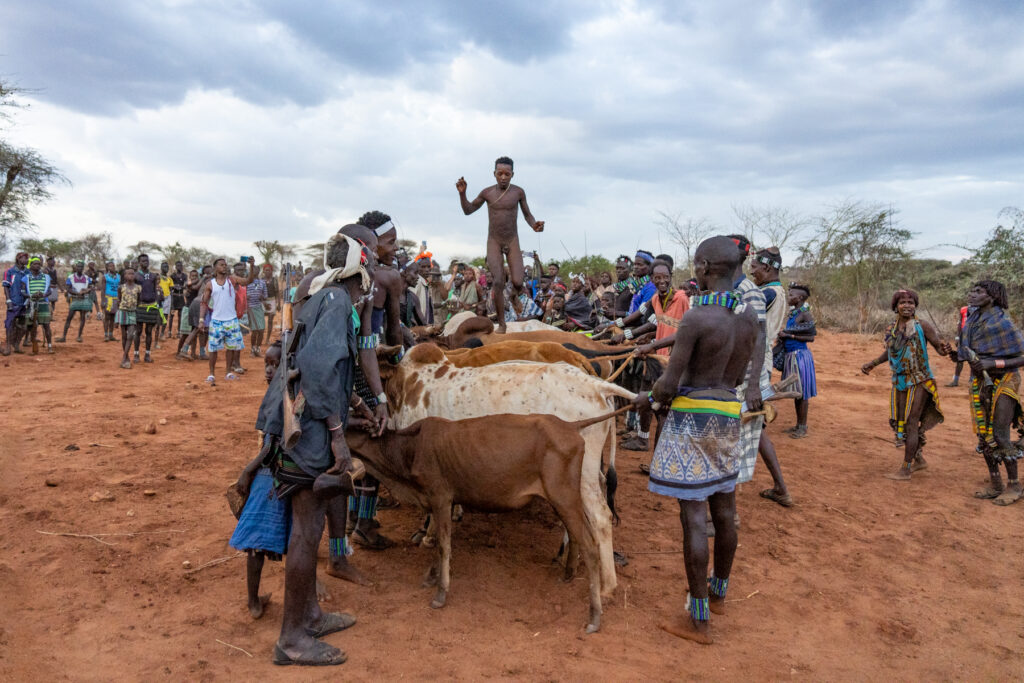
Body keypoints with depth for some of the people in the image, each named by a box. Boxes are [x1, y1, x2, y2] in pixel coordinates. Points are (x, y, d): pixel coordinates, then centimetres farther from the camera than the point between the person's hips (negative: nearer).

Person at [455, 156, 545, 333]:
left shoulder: (519, 191, -5)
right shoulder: (487, 192, -3)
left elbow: (527, 215, 4)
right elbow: (468, 210, 7)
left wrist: (535, 225, -19)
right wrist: (462, 193, -11)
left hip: (512, 241, 0)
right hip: (493, 242, 0)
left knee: (517, 282, -14)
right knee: (499, 282, -16)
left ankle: (515, 296, 26)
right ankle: (501, 323, -2)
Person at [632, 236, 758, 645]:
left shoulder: (695, 318, -19)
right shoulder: (749, 317, 2)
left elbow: (668, 386, -17)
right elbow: (742, 375, 12)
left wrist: (648, 399, 3)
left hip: (692, 416, -7)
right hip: (729, 414, 8)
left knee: (693, 517, 0)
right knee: (724, 510, 19)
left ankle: (698, 621, 9)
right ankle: (718, 592, 39)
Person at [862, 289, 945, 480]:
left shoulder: (923, 326, -11)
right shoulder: (892, 329, 5)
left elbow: (940, 347, -15)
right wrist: (872, 364, 16)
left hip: (919, 382, -6)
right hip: (900, 382, 6)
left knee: (910, 424, -6)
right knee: (899, 423, 13)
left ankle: (905, 470, 1)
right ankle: (918, 460, 32)